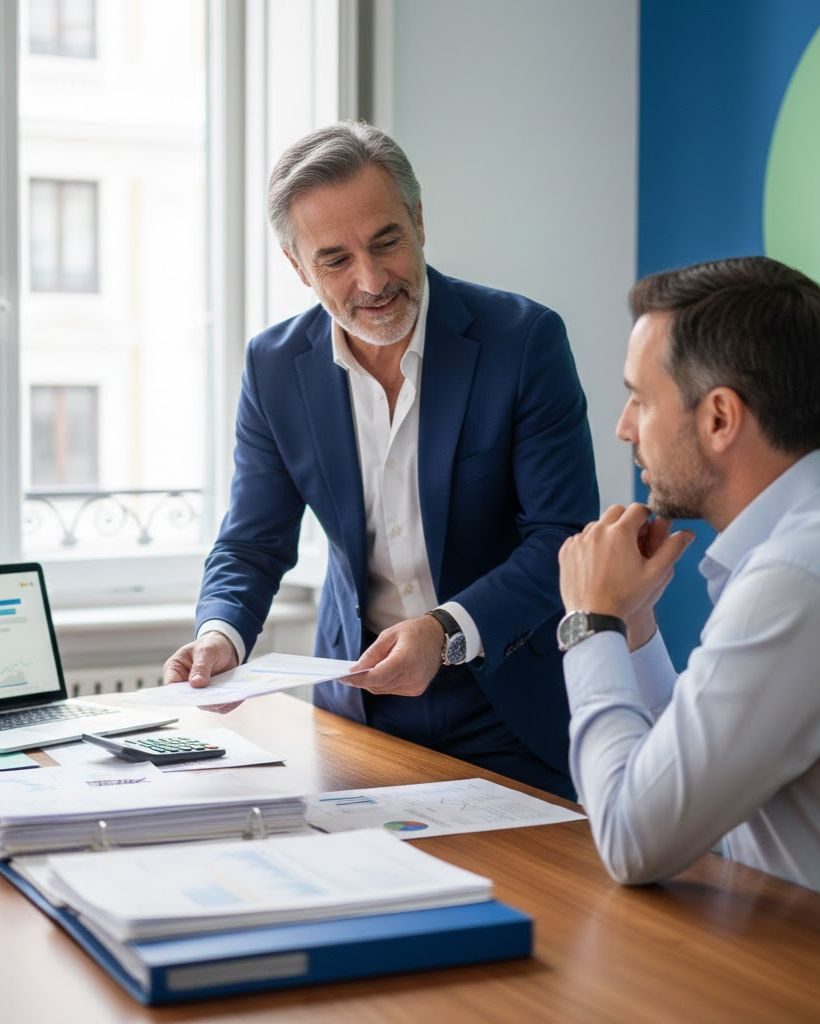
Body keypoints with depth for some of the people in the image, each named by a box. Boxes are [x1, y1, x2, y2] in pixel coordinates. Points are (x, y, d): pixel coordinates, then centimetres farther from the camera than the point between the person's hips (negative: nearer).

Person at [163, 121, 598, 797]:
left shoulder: (524, 338, -15)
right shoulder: (275, 366, -4)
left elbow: (564, 538, -15)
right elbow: (253, 544, 1)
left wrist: (446, 632, -30)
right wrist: (221, 634, -20)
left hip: (505, 703, -2)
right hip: (357, 700, 3)